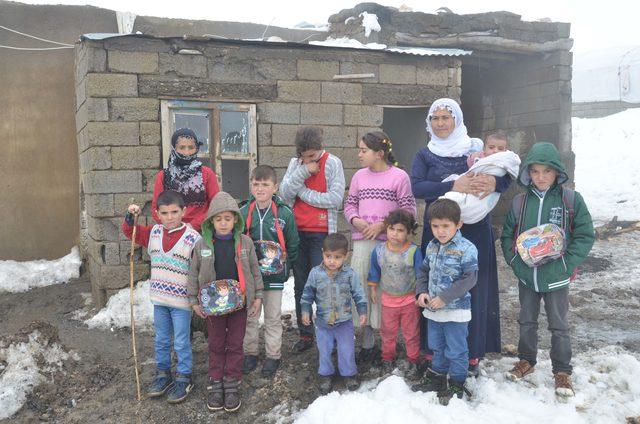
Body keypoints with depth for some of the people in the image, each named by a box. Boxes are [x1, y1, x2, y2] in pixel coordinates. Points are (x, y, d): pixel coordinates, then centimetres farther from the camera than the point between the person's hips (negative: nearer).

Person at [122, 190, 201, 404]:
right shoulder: (153, 232, 1)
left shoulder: (193, 238, -16)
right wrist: (130, 216, -7)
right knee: (161, 340, 19)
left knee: (181, 342, 6)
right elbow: (130, 232, 13)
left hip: (182, 300, -5)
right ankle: (162, 374, 35)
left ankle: (184, 378, 22)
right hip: (159, 299, 5)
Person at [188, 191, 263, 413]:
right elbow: (193, 274, 2)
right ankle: (215, 383, 25)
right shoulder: (202, 244, -6)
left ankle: (232, 384, 21)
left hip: (239, 302, 0)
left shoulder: (245, 242, -6)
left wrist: (258, 296, 1)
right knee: (216, 345, 12)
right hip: (212, 303, 0)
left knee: (235, 344, 9)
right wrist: (194, 301, 2)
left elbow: (254, 271, 2)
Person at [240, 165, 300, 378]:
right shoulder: (243, 213, -4)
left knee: (273, 318, 11)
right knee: (249, 317, 13)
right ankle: (250, 353, 29)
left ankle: (273, 355, 25)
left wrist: (284, 266, 0)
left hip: (274, 277, -1)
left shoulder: (285, 214, -8)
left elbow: (293, 245, 1)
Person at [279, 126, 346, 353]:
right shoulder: (295, 163, 7)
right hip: (297, 231, 5)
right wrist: (304, 172, -15)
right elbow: (284, 193, -3)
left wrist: (301, 192, -8)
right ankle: (305, 334, 21)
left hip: (321, 233, -5)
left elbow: (335, 198, -15)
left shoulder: (333, 163, -6)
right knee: (300, 286, 10)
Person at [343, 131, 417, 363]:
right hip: (362, 241, 4)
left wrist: (382, 224, -13)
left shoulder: (399, 176, -4)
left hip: (389, 241, -4)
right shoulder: (359, 176, 10)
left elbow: (408, 211, -4)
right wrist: (355, 220, -6)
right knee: (362, 286, 4)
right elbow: (349, 205, 15)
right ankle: (367, 340, 15)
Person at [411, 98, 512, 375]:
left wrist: (494, 183, -25)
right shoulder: (425, 155, 7)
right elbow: (416, 186, -10)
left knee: (473, 290, 2)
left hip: (474, 231, 0)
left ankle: (472, 354, 14)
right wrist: (454, 186, -24)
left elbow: (507, 176, 0)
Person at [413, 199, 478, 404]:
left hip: (456, 310, -6)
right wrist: (422, 291, -4)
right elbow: (424, 271, 14)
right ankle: (437, 378, 37)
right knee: (437, 346, 21)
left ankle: (457, 385, 23)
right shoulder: (431, 246, 3)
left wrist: (444, 298, -22)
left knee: (456, 350, 7)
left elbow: (469, 279, -19)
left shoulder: (466, 249, -17)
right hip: (433, 309, 6)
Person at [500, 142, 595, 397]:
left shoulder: (572, 200, -9)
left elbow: (585, 236, -7)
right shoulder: (520, 202, 0)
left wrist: (567, 264, -15)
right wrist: (514, 261, -5)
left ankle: (562, 371, 25)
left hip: (556, 278, -3)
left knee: (559, 326, 10)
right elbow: (507, 235, 8)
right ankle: (526, 361, 38)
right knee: (527, 322, 19)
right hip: (526, 276, 3)